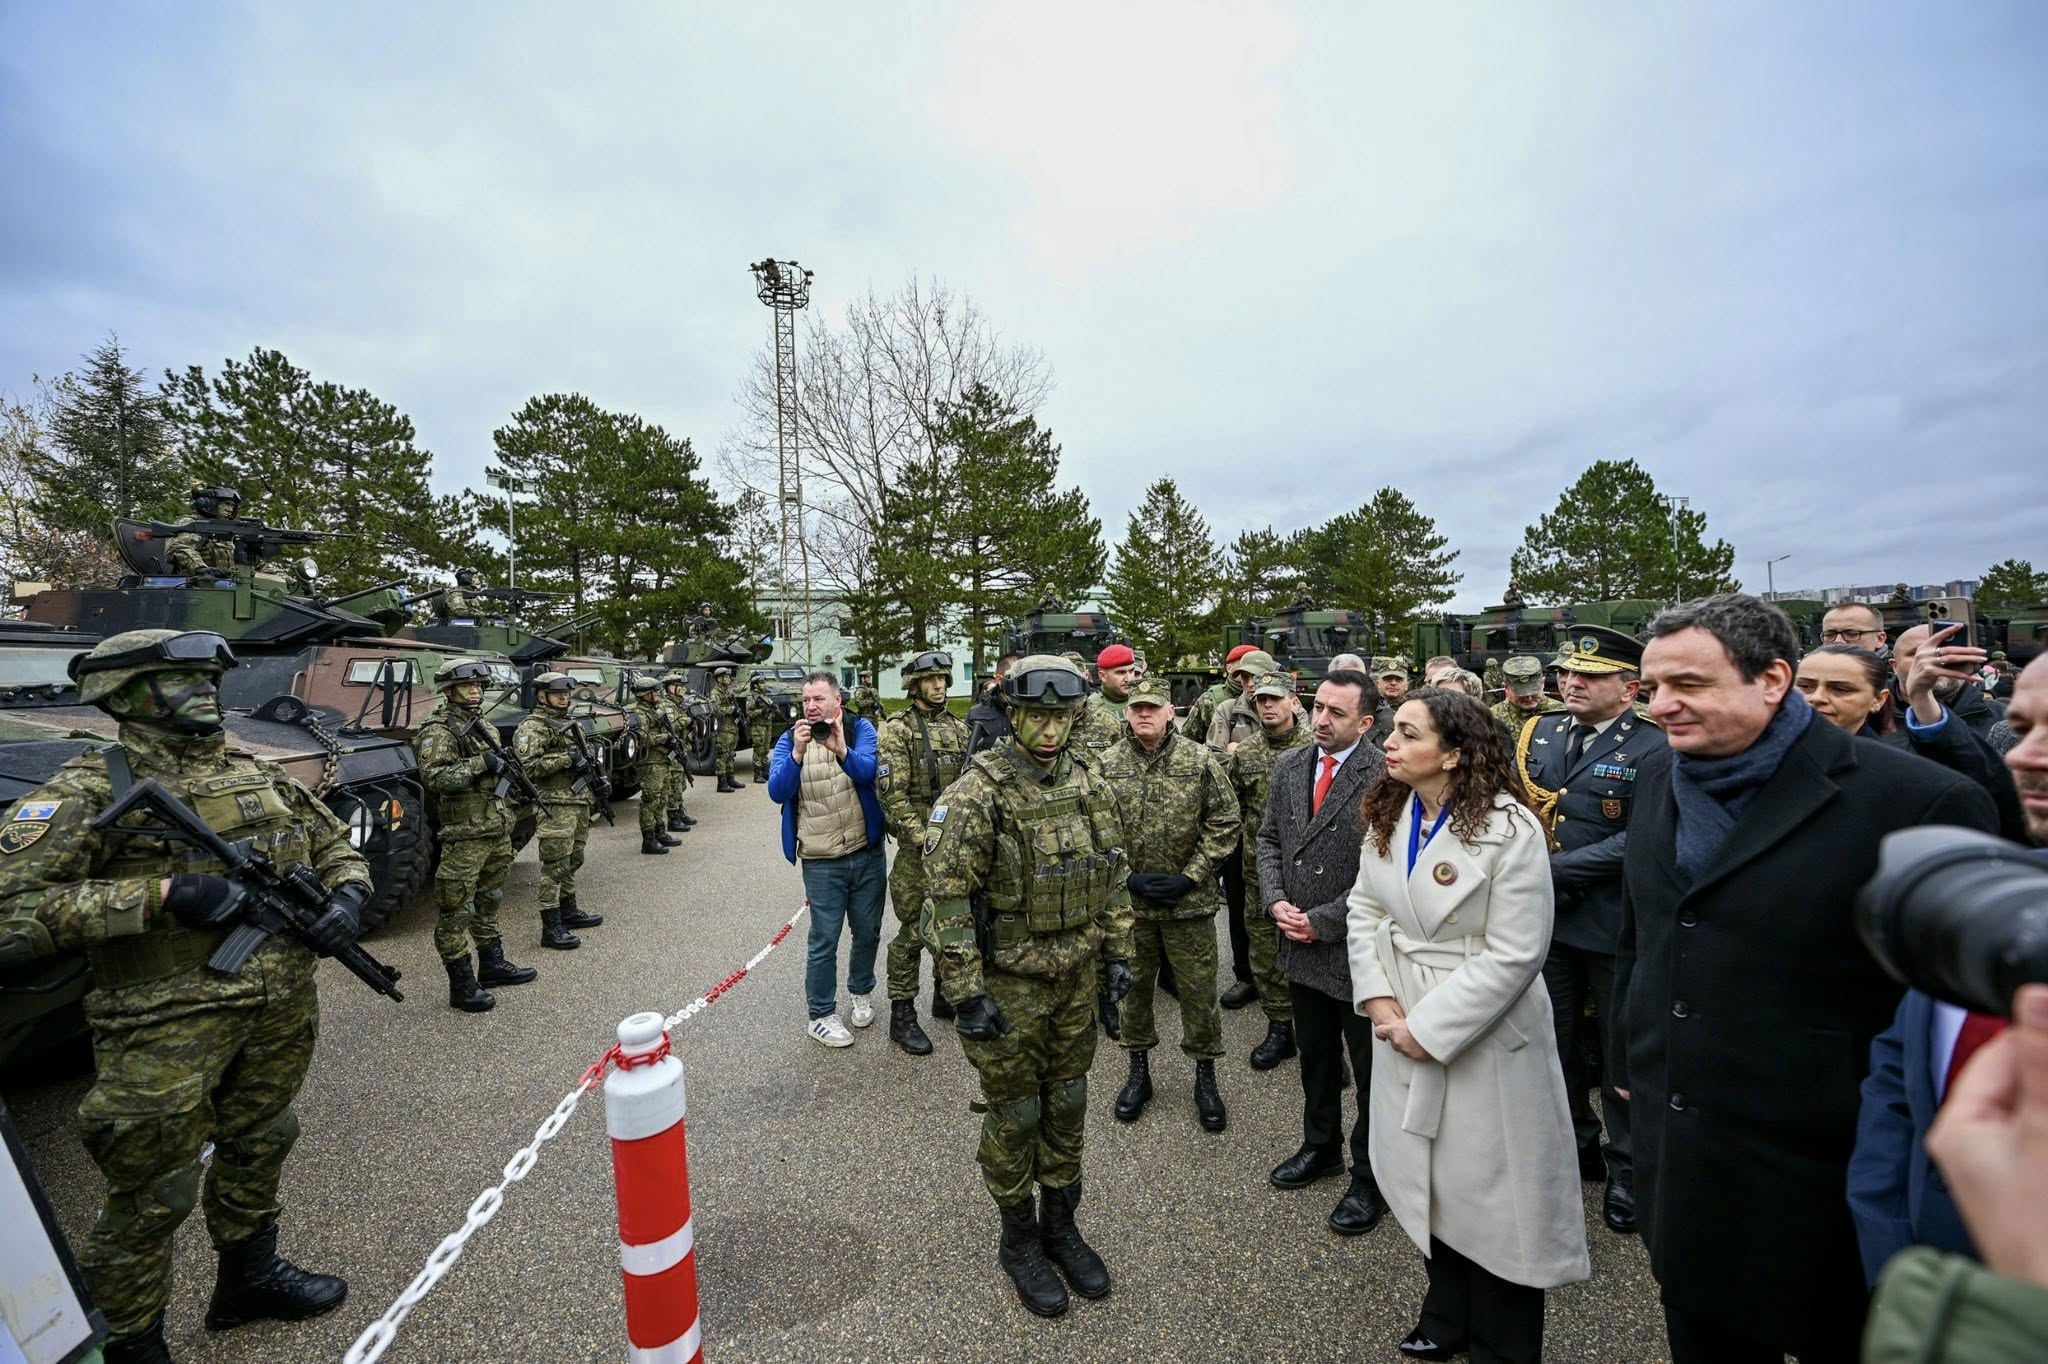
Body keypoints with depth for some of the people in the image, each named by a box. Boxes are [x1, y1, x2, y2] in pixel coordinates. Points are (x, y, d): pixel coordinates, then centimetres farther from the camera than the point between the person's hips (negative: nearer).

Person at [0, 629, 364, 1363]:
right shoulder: (90, 788, -10)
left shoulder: (258, 774, 7)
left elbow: (336, 844, 15)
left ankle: (250, 1277, 46)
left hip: (281, 1013, 6)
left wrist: (346, 896, -4)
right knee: (153, 1197, 9)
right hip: (168, 1025, -6)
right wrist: (159, 896, -24)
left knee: (257, 1149, 23)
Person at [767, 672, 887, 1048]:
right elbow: (777, 792, -13)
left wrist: (842, 751, -40)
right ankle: (820, 1016, 19)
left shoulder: (860, 729, -3)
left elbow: (870, 770, -21)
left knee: (868, 931, 15)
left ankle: (861, 993, 38)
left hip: (868, 852, 1)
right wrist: (797, 754, -29)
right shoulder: (790, 740, -1)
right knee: (825, 939, 3)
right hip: (821, 861, -1)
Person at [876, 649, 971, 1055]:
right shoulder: (897, 728, -9)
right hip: (917, 845, -6)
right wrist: (922, 838, -18)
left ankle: (945, 994, 34)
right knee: (912, 931, 1)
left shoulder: (958, 726, 10)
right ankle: (901, 1014, 14)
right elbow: (891, 793, -15)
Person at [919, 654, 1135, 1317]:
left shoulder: (1088, 784, 0)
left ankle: (1060, 1225, 42)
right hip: (1008, 984, -5)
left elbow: (1112, 876, 10)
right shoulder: (976, 792, -19)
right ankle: (1019, 1240, 36)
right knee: (1013, 1114, 12)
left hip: (1076, 977, 5)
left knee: (1066, 1103, 19)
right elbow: (947, 898, -18)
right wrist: (966, 993, -18)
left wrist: (1117, 953, 9)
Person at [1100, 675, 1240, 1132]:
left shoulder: (1201, 761, -7)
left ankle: (1205, 1075, 31)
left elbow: (1224, 823, -5)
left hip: (1189, 900, -1)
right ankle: (1139, 1071, 36)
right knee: (1133, 984, 16)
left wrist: (1190, 876, -11)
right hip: (1129, 900, 2)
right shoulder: (1107, 766, -4)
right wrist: (1128, 877, -9)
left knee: (1198, 988, 9)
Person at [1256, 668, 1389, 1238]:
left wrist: (1322, 921, -16)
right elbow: (1269, 838, 9)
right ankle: (1320, 1146, 46)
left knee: (1372, 1070, 14)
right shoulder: (1289, 765, 2)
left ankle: (1370, 1175, 34)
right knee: (1314, 1056, 24)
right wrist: (1276, 901, -6)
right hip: (1301, 945, 6)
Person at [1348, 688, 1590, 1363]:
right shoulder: (1389, 816, -1)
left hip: (1483, 1037, -5)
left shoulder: (1510, 830, -20)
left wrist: (1428, 1028, -18)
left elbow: (1513, 955, -21)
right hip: (1404, 1029, 6)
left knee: (1490, 1194, 12)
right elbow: (1364, 909, 4)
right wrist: (1379, 999, -8)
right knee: (1430, 1180, 21)